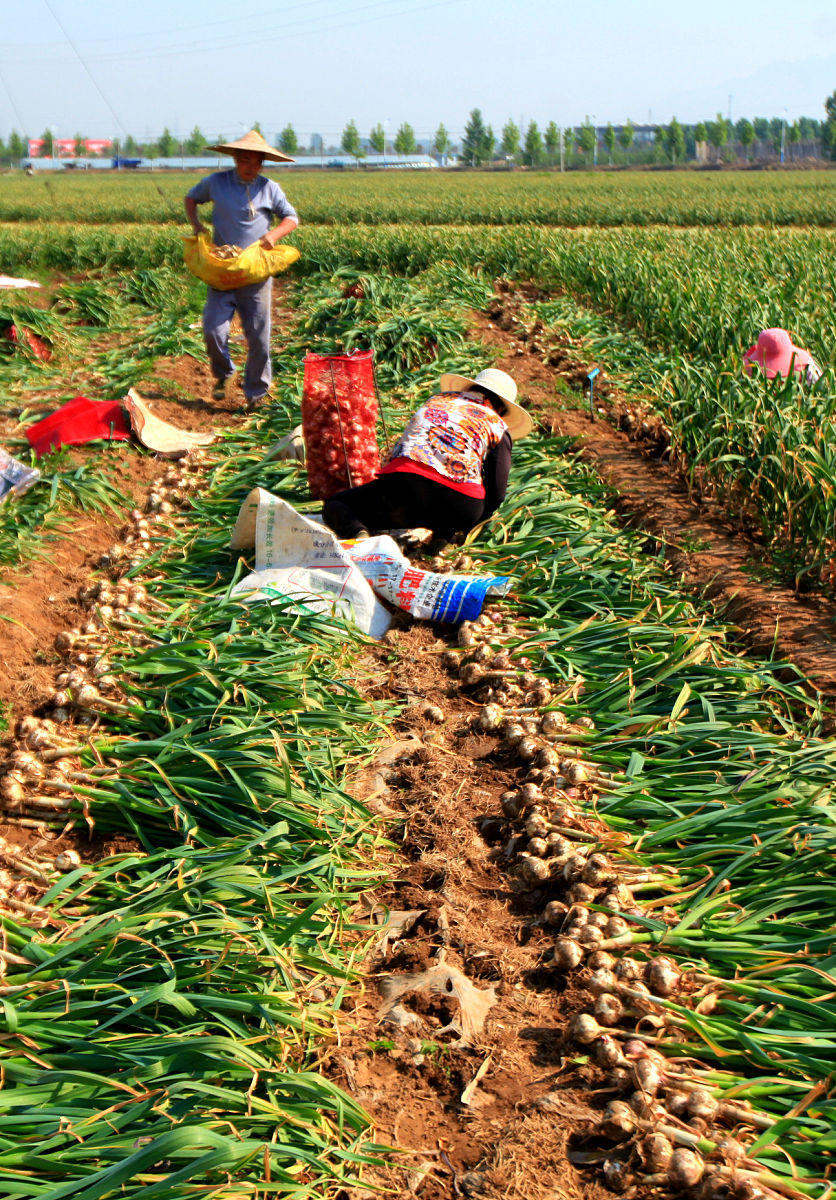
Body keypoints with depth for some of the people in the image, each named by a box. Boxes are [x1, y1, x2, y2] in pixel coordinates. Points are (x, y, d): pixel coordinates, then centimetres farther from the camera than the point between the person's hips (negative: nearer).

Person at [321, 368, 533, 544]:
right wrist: (465, 529, 22)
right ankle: (434, 533, 0)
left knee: (335, 504, 21)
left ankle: (356, 531, -14)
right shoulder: (498, 427, 20)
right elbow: (496, 494, 10)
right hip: (461, 505, 0)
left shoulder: (437, 399, 29)